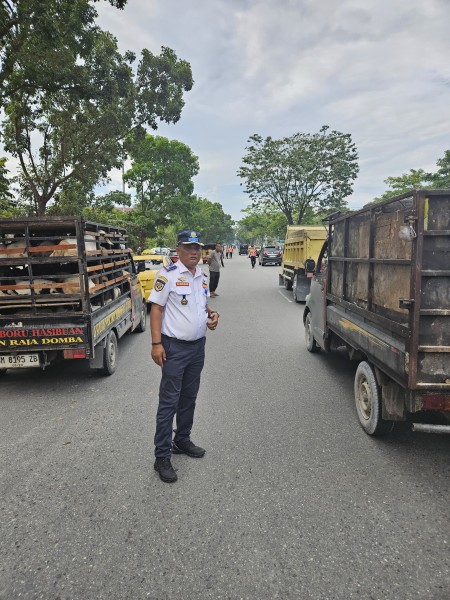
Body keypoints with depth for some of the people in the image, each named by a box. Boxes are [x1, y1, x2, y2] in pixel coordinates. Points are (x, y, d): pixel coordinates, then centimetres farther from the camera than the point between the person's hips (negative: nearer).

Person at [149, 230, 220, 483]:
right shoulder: (168, 275, -12)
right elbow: (156, 308, -13)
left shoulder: (203, 276, 9)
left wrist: (212, 314, -1)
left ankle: (182, 440, 37)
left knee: (189, 397, 18)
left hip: (198, 346, 7)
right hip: (175, 347, -7)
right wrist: (156, 343, -18)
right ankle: (162, 457, 12)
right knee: (169, 402, 0)